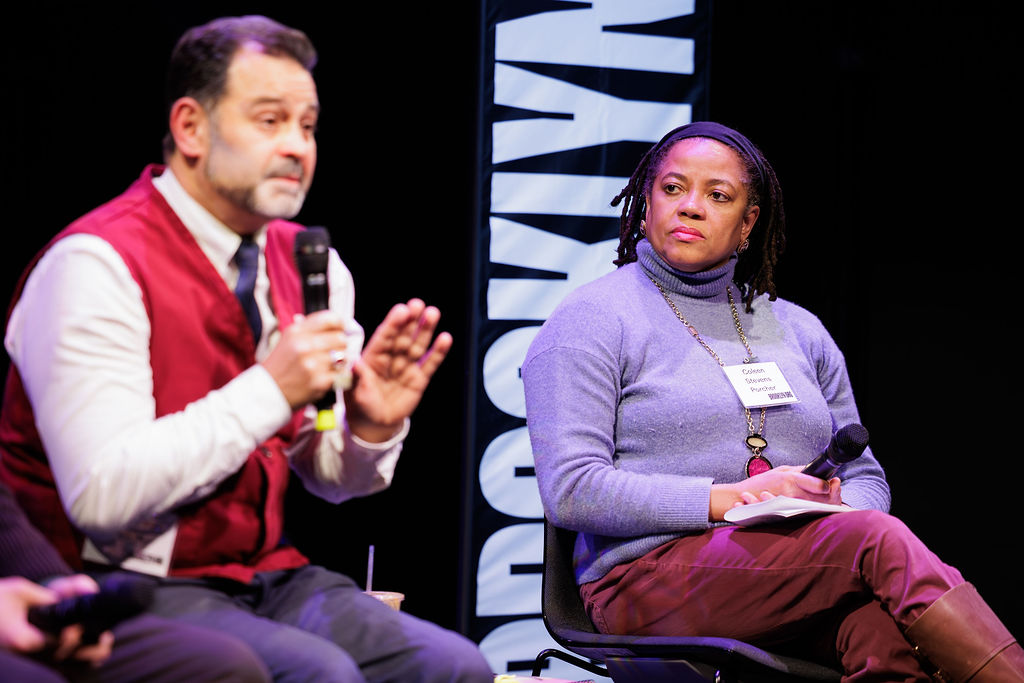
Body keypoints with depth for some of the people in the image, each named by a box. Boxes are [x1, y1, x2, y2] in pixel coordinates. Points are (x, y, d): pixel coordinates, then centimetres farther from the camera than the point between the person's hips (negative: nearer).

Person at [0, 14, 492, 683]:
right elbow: (101, 495, -23)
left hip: (266, 572, 7)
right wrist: (269, 390, -24)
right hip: (134, 583, -6)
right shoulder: (95, 265, -13)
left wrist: (372, 427, -9)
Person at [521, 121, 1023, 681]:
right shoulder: (591, 321, 4)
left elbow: (864, 476, 23)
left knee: (885, 628, -33)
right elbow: (570, 492, -8)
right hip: (653, 572, -4)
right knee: (882, 541, -29)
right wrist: (728, 500, -15)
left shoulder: (798, 331, 22)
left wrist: (837, 507, -4)